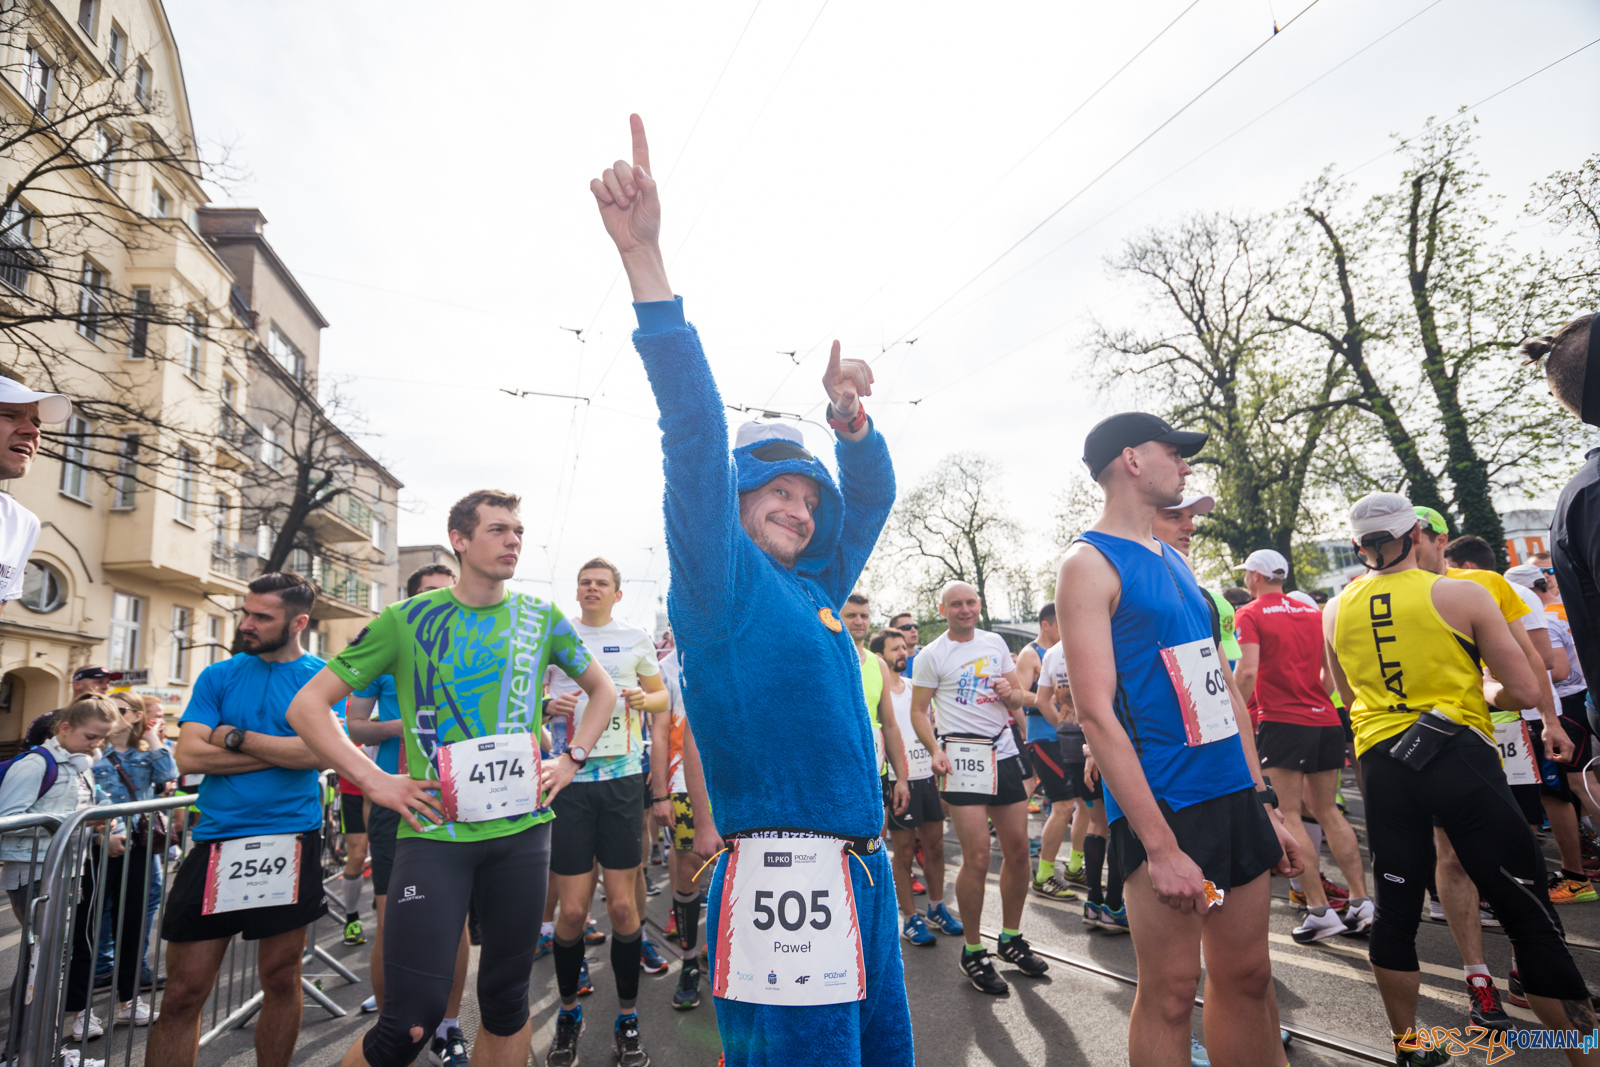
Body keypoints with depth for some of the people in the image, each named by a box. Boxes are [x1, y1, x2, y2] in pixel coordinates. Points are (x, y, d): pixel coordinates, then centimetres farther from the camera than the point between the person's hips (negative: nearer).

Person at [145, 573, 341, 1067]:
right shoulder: (219, 676, 7)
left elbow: (319, 750, -14)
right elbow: (189, 756, -4)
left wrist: (233, 737, -8)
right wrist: (284, 751, -9)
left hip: (289, 841, -2)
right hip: (215, 840, 2)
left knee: (281, 979, 10)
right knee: (183, 993, 5)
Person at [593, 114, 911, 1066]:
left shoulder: (816, 587, 15)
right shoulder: (720, 579, -4)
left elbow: (871, 495, 25)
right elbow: (696, 436, -14)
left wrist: (851, 418, 6)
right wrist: (645, 258, -20)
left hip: (863, 872, 8)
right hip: (782, 874, -8)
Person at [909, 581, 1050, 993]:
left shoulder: (995, 643, 12)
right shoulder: (932, 655, -3)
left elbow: (1019, 697, 17)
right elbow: (918, 711, -2)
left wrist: (1010, 693, -6)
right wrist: (935, 749, -18)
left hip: (1004, 752, 6)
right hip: (963, 755, -5)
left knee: (1018, 850, 9)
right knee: (977, 858, -6)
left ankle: (1011, 938, 28)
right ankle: (973, 952, 11)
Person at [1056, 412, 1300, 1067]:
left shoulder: (1175, 561, 15)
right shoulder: (1090, 564, -11)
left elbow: (1224, 691, 17)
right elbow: (1096, 713, -18)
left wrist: (1265, 805, 15)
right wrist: (1160, 845, -20)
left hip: (1234, 796, 8)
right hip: (1162, 804, -7)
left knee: (1247, 975, 15)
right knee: (1171, 990, 3)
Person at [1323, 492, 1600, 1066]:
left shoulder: (1336, 611, 5)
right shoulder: (1463, 595, -5)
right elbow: (1525, 691, -4)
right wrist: (1479, 693, 15)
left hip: (1381, 763, 4)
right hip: (1458, 755, -3)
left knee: (1395, 911, 16)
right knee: (1529, 916, 5)